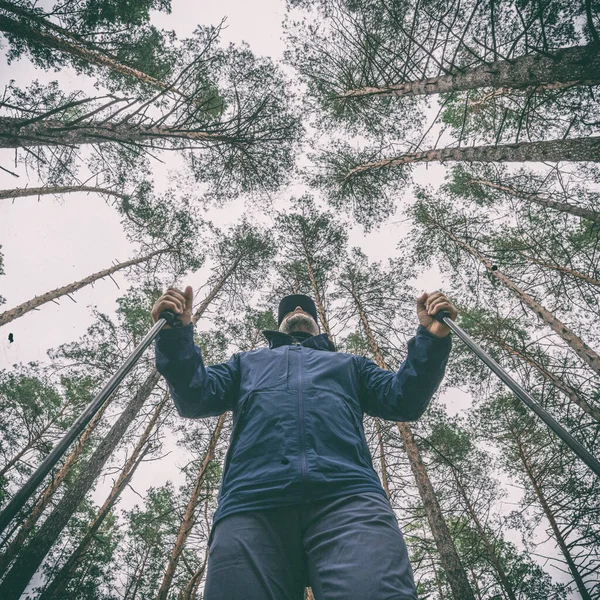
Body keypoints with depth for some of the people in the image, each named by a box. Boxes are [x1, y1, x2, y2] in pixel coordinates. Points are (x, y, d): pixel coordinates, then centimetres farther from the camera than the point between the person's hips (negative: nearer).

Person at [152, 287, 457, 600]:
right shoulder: (247, 362, 35)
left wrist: (432, 337, 8)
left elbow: (404, 401, 21)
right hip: (250, 502, 1)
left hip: (348, 494, 0)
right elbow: (195, 398, 20)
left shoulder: (349, 364, 35)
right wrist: (176, 334, 4)